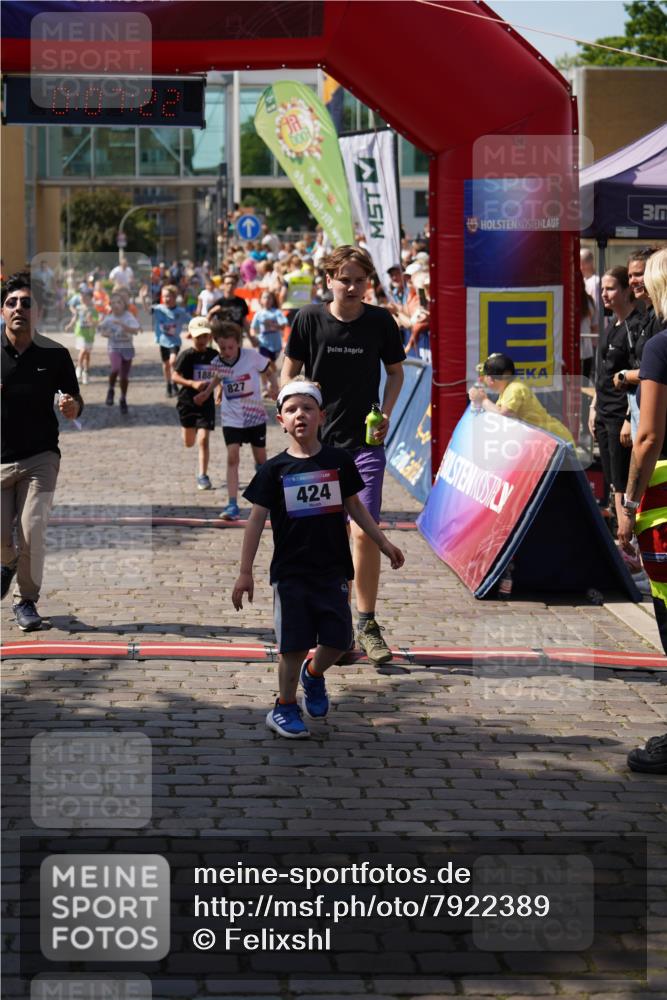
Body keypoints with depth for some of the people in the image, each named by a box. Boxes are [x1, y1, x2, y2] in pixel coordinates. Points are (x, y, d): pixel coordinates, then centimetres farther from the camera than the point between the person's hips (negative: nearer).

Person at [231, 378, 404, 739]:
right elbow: (257, 519, -2)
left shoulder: (339, 461, 1)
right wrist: (245, 572, -3)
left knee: (337, 641, 2)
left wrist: (383, 543, 15)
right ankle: (285, 707, 17)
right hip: (290, 572, -2)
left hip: (333, 570, 2)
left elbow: (354, 506, 14)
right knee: (293, 645, -1)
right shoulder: (275, 469, -4)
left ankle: (313, 673, 34)